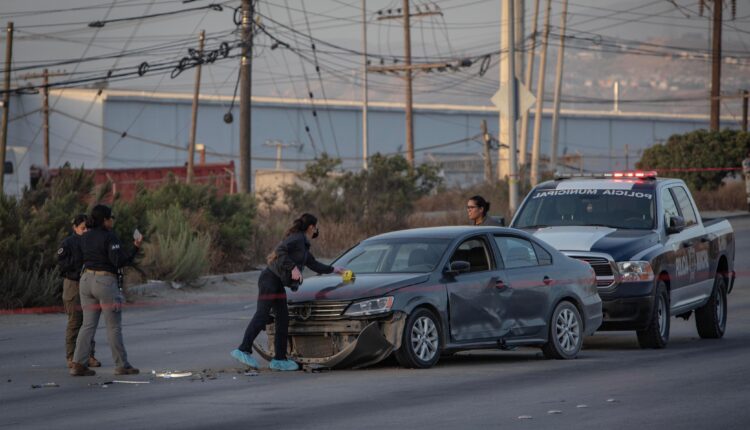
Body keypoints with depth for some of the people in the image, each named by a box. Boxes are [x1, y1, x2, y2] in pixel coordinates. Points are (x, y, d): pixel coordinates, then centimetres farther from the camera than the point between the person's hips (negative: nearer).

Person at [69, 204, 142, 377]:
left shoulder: (85, 237, 9)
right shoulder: (110, 237, -13)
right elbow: (119, 261, -19)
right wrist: (136, 248, -14)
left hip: (87, 279, 7)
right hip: (105, 281, -7)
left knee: (88, 325, 8)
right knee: (114, 327, 2)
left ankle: (78, 364, 0)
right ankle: (122, 365, 8)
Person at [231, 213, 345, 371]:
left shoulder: (303, 245, 23)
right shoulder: (296, 238, -8)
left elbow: (314, 264, 36)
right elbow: (280, 251, -21)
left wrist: (333, 269, 45)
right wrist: (293, 268, -25)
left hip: (277, 283, 10)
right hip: (270, 279, -10)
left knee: (283, 319, 6)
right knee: (262, 315, -17)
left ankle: (279, 359, 6)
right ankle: (244, 350, -22)